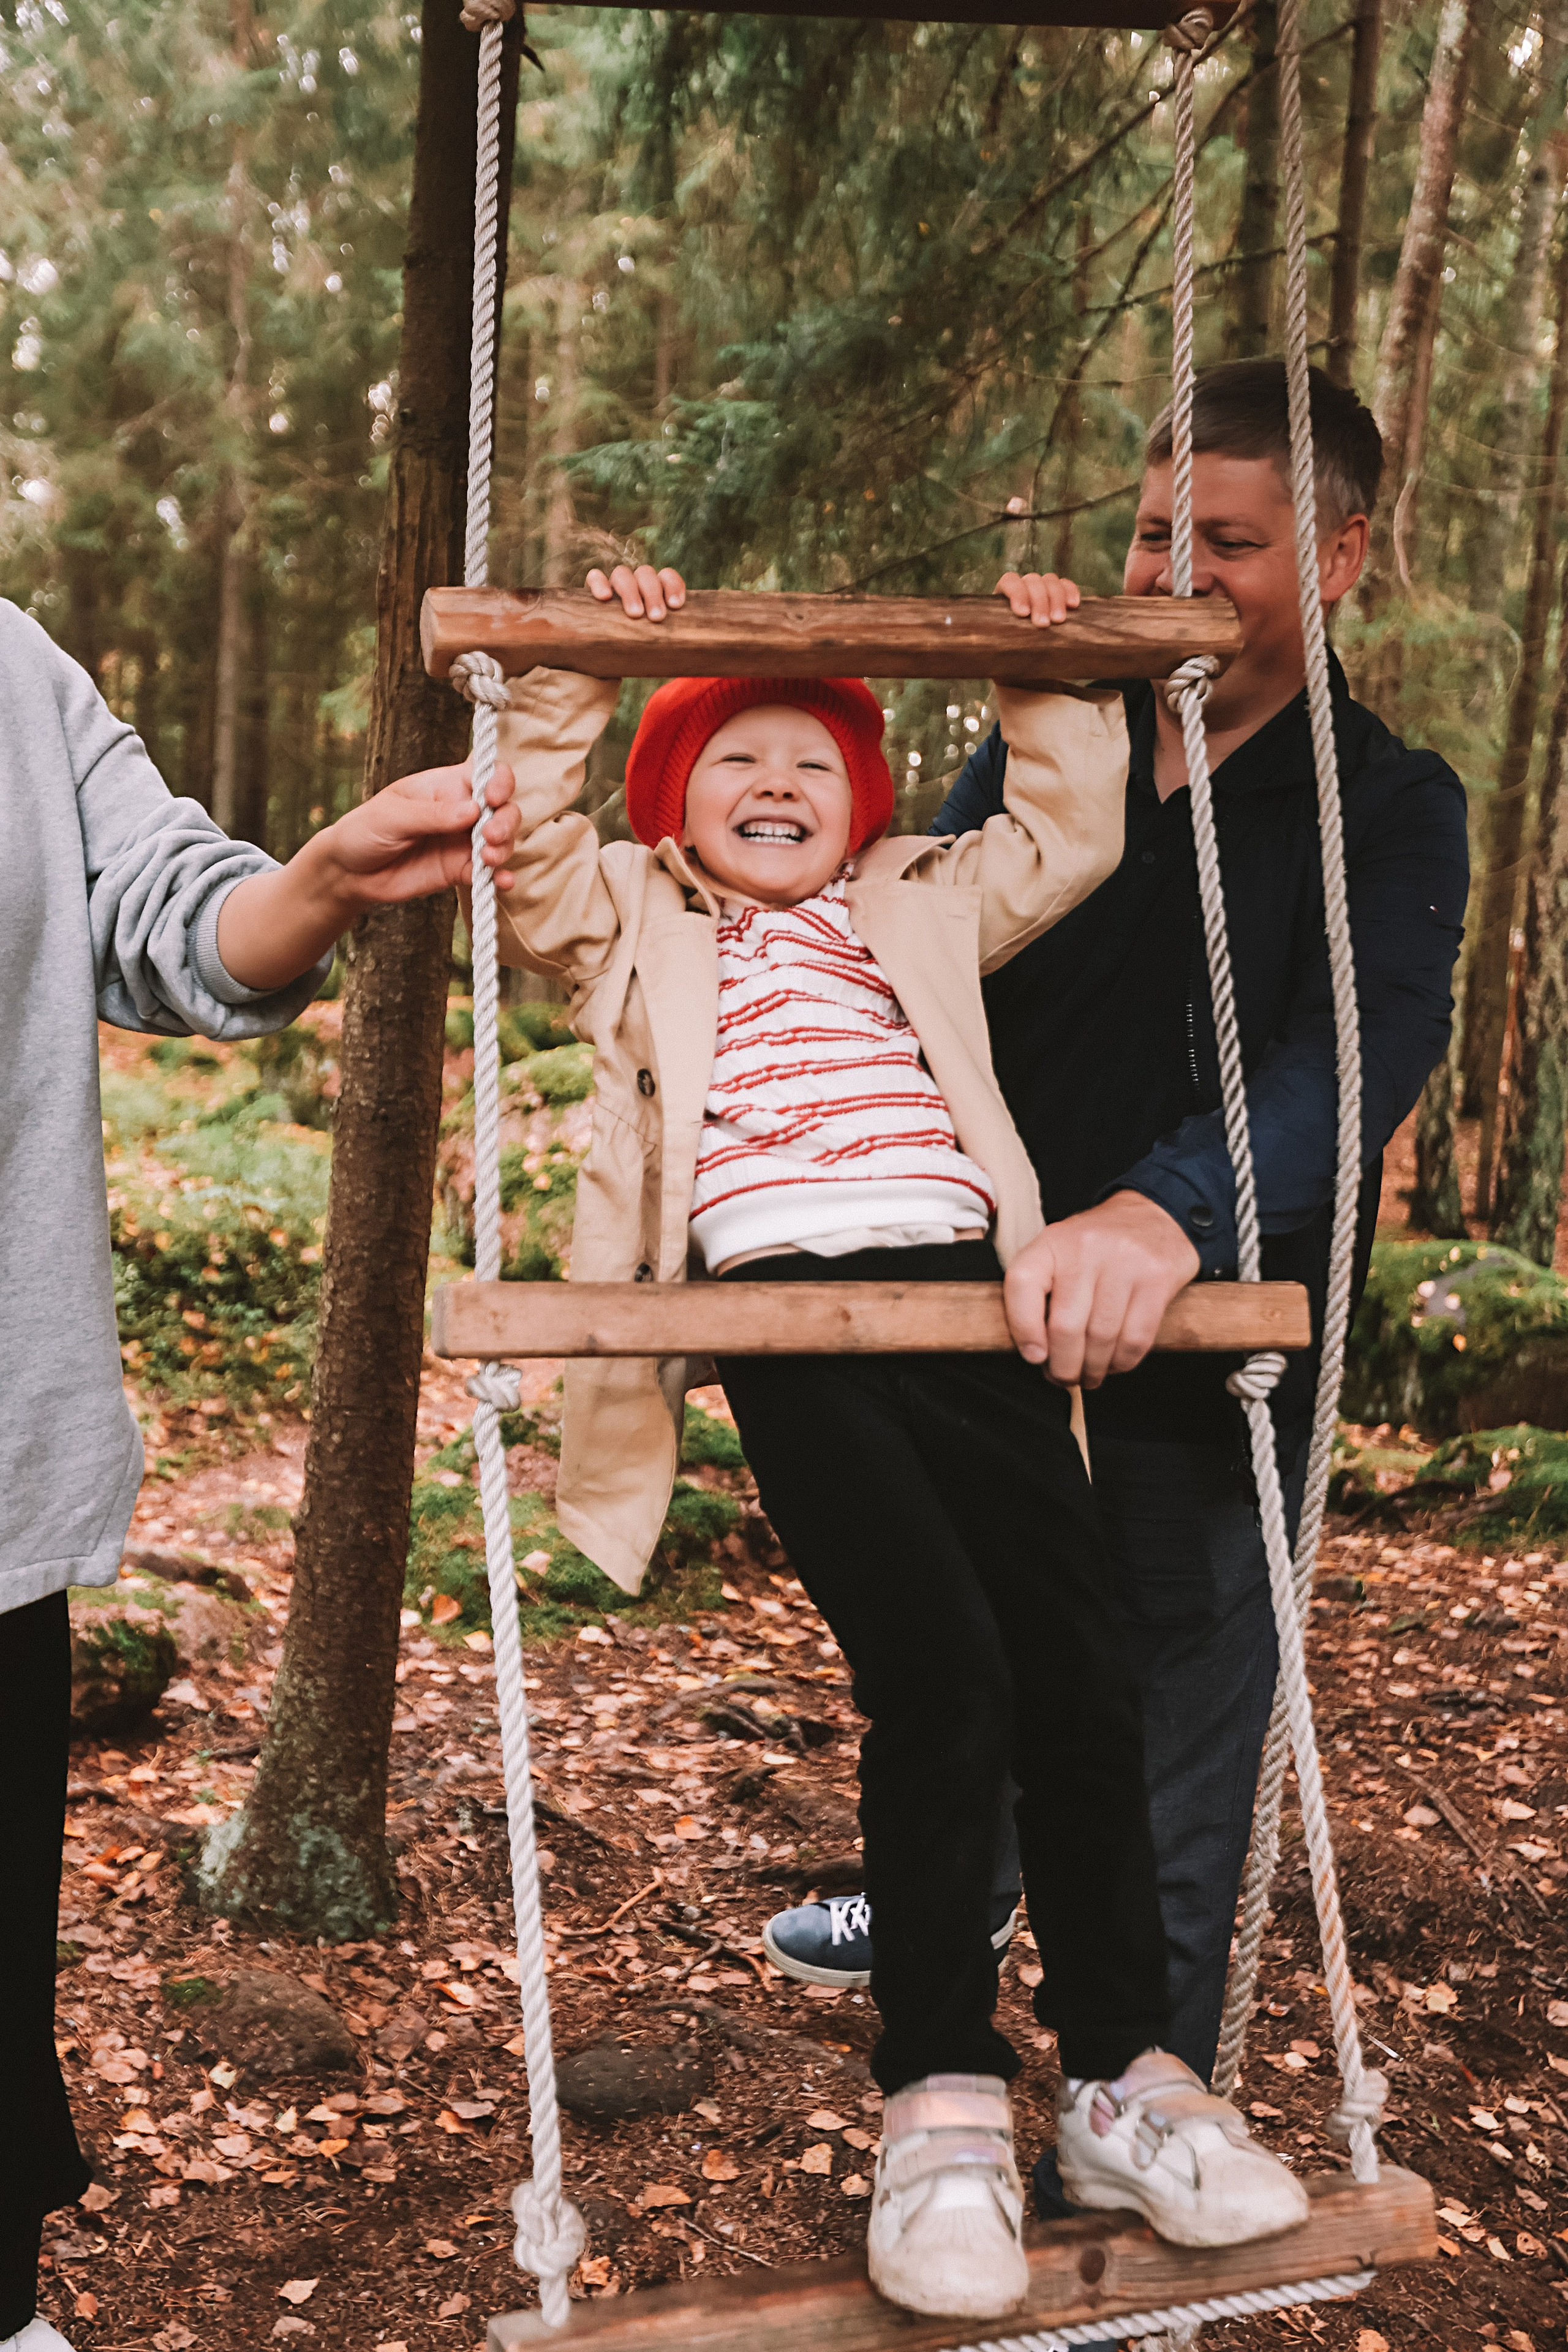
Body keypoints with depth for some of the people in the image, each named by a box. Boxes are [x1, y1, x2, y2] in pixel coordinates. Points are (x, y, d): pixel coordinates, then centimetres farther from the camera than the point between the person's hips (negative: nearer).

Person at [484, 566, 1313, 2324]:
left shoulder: (917, 914, 31)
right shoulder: (639, 926, 23)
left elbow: (1067, 834, 33)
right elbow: (527, 854, 10)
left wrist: (1052, 689, 28)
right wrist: (569, 687, 6)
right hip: (783, 1305, -3)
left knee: (1079, 1667, -5)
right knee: (938, 1675, -18)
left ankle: (1124, 2079, 9)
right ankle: (940, 2103, -6)